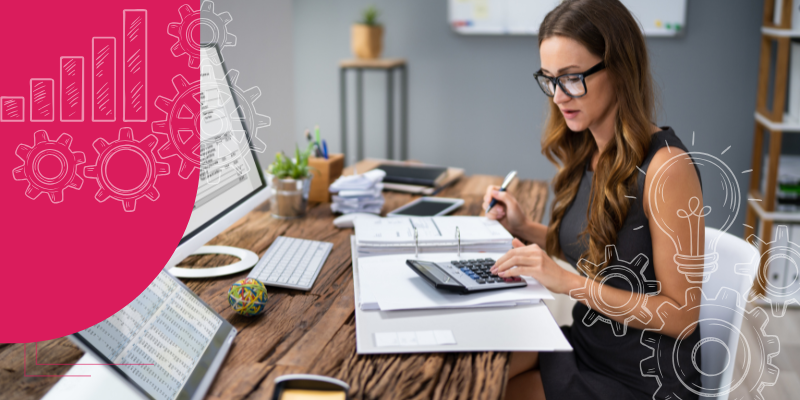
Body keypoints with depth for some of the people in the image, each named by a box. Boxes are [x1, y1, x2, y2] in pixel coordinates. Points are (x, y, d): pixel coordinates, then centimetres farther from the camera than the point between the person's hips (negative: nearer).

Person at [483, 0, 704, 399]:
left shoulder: (666, 166, -23)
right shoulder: (586, 152, 1)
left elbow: (680, 315, -21)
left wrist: (571, 283, -27)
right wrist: (525, 229, -2)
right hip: (586, 345, 7)